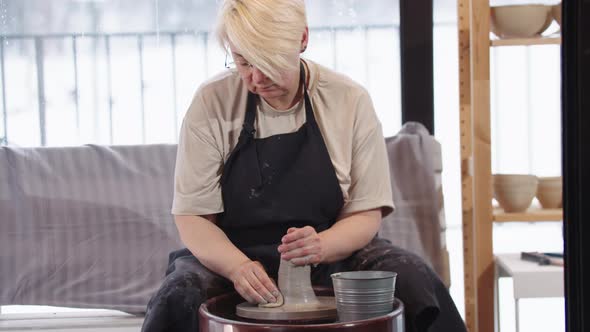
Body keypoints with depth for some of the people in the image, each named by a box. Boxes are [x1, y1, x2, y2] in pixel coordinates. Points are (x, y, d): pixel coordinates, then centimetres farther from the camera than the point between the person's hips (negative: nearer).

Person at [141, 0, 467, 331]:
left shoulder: (350, 100, -7)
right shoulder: (211, 102, -8)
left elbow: (366, 214, -4)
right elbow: (193, 216, -7)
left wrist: (319, 247, -26)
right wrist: (239, 266, -27)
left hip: (334, 255, 1)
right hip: (233, 257, -1)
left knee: (416, 283, -26)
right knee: (178, 299, -32)